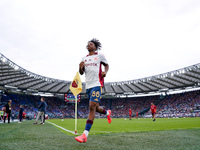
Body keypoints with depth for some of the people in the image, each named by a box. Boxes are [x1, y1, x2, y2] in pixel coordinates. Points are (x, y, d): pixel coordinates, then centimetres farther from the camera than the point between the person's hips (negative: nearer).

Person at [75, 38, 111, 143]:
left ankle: (85, 135, -18)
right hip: (88, 85, 6)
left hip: (97, 84, -6)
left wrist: (105, 72, -4)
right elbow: (81, 73, 17)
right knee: (96, 108, 13)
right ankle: (107, 113, 47)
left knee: (92, 107, -16)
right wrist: (81, 67, -6)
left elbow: (106, 65, 17)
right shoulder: (84, 58, 17)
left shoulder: (100, 56, 6)